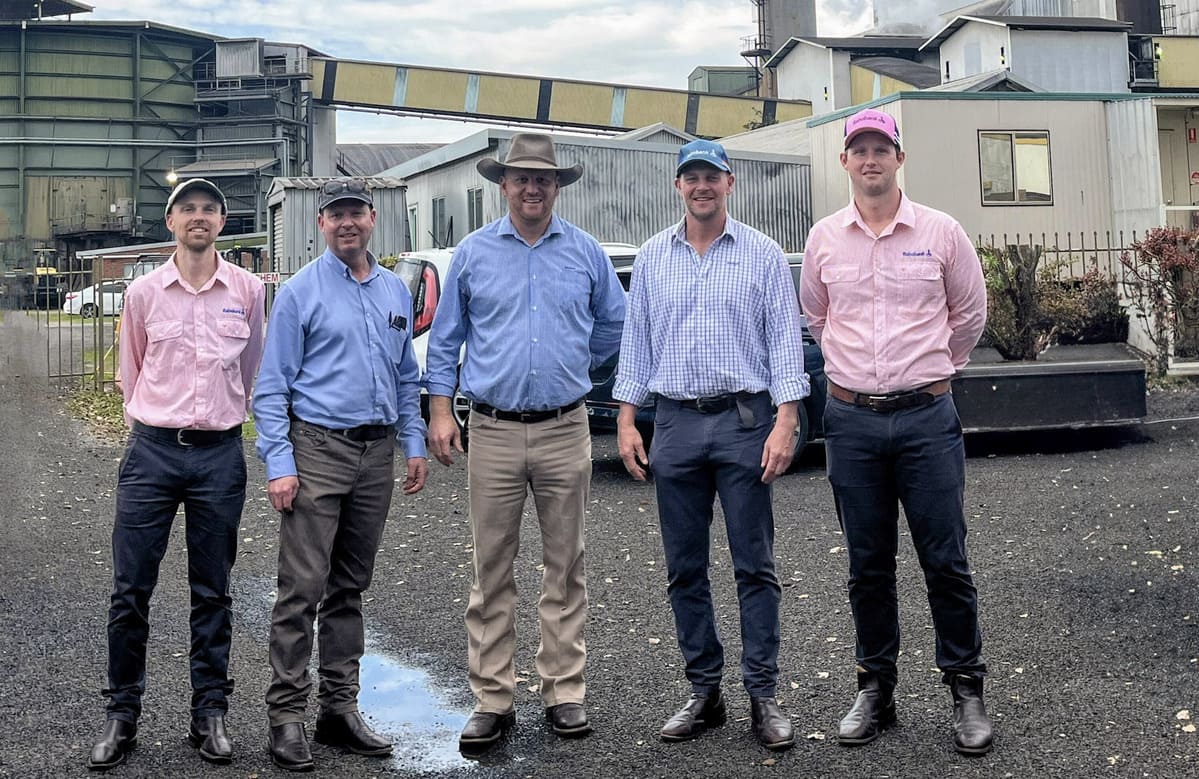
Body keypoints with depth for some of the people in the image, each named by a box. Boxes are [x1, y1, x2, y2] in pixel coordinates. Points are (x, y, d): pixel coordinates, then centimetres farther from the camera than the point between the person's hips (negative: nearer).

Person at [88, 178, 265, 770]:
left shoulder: (247, 290, 2)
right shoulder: (143, 292, 3)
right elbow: (131, 373, 15)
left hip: (220, 454, 0)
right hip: (151, 451, 0)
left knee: (212, 592, 8)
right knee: (130, 590, 1)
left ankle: (209, 714, 18)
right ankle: (122, 715, 14)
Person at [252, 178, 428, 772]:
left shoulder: (396, 291, 13)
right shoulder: (300, 292, -3)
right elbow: (272, 388, -5)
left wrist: (414, 444, 11)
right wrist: (279, 464, -13)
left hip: (377, 455, 5)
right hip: (318, 449, -5)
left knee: (350, 588, 11)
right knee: (302, 588, -8)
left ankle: (339, 707, 19)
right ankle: (286, 716, -1)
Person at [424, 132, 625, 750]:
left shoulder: (585, 252, 7)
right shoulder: (473, 253, 6)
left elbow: (614, 323, 20)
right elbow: (445, 340, 10)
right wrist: (440, 411, 2)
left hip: (564, 431, 1)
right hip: (493, 432, 0)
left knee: (565, 568, 6)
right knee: (491, 572, 2)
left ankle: (564, 692, 15)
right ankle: (492, 700, 9)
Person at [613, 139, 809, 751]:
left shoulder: (762, 255, 2)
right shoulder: (652, 258, 11)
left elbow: (785, 341, -1)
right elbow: (636, 341, 12)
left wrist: (785, 423, -10)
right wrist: (626, 421, 5)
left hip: (743, 420, -3)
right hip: (675, 422, 3)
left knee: (754, 566, -1)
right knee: (685, 570, 7)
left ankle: (762, 695, 6)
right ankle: (704, 692, 17)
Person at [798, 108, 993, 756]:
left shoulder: (941, 232, 1)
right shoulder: (824, 238, 6)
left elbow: (970, 313, 14)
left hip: (926, 416, -2)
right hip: (851, 418, 2)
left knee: (946, 562, 0)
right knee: (868, 567, 9)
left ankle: (966, 690, 14)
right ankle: (875, 689, 21)